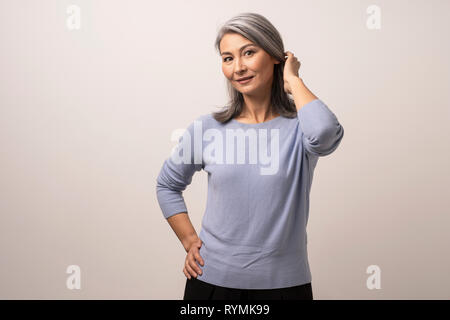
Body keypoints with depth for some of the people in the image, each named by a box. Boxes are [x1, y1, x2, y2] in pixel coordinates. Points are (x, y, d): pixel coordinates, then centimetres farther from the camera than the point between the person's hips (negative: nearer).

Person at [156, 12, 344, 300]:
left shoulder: (299, 127, -8)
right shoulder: (207, 128, -2)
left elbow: (325, 132, -33)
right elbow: (168, 185, 12)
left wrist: (293, 80, -15)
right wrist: (189, 241, 2)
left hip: (284, 283, -1)